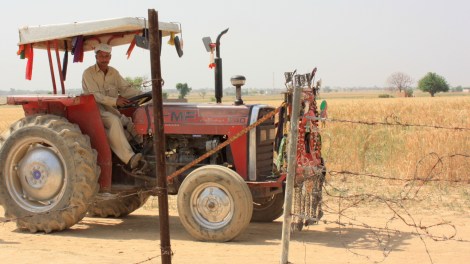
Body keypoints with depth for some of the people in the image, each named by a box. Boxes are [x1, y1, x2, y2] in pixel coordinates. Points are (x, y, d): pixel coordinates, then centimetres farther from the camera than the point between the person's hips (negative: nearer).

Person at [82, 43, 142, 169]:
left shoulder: (113, 72, 12)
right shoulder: (88, 73, -7)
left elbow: (126, 89, 6)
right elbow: (96, 96, -17)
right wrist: (115, 101, -31)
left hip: (112, 110, 7)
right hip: (96, 110, -7)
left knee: (130, 123, -18)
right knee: (114, 120, -34)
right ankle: (129, 159, -44)